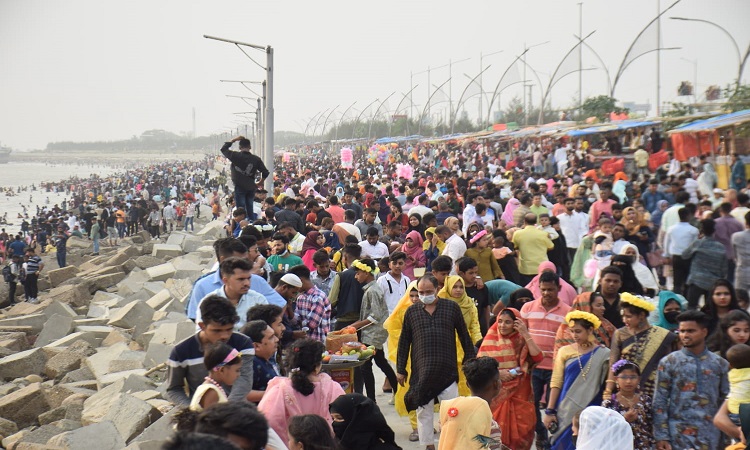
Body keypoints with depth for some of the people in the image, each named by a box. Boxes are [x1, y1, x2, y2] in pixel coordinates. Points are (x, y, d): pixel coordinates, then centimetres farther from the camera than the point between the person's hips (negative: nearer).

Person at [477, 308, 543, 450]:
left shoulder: (522, 340, 3)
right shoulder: (491, 339, 2)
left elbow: (538, 357, -14)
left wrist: (525, 334, -16)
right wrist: (497, 372, -17)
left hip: (519, 393, 0)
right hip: (497, 394, 0)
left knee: (520, 430, 0)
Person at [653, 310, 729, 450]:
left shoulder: (720, 364, 7)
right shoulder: (668, 362, 1)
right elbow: (660, 402, -2)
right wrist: (661, 437, -9)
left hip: (710, 438, 2)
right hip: (678, 436, -2)